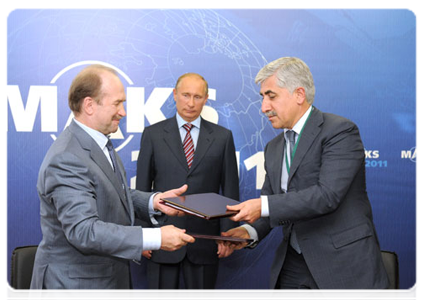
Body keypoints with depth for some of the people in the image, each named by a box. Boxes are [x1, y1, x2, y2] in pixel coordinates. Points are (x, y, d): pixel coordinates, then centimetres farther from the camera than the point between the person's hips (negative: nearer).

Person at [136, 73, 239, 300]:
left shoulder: (222, 137, 5)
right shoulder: (153, 134, 3)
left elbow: (230, 189, 5)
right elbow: (142, 188, 4)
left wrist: (227, 234, 0)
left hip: (205, 242, 1)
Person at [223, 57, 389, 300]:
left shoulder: (340, 131, -11)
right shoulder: (274, 148, 12)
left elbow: (328, 195, -23)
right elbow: (270, 204, 14)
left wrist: (263, 206, -26)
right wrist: (250, 231, -7)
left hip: (342, 265, -6)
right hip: (293, 266, 6)